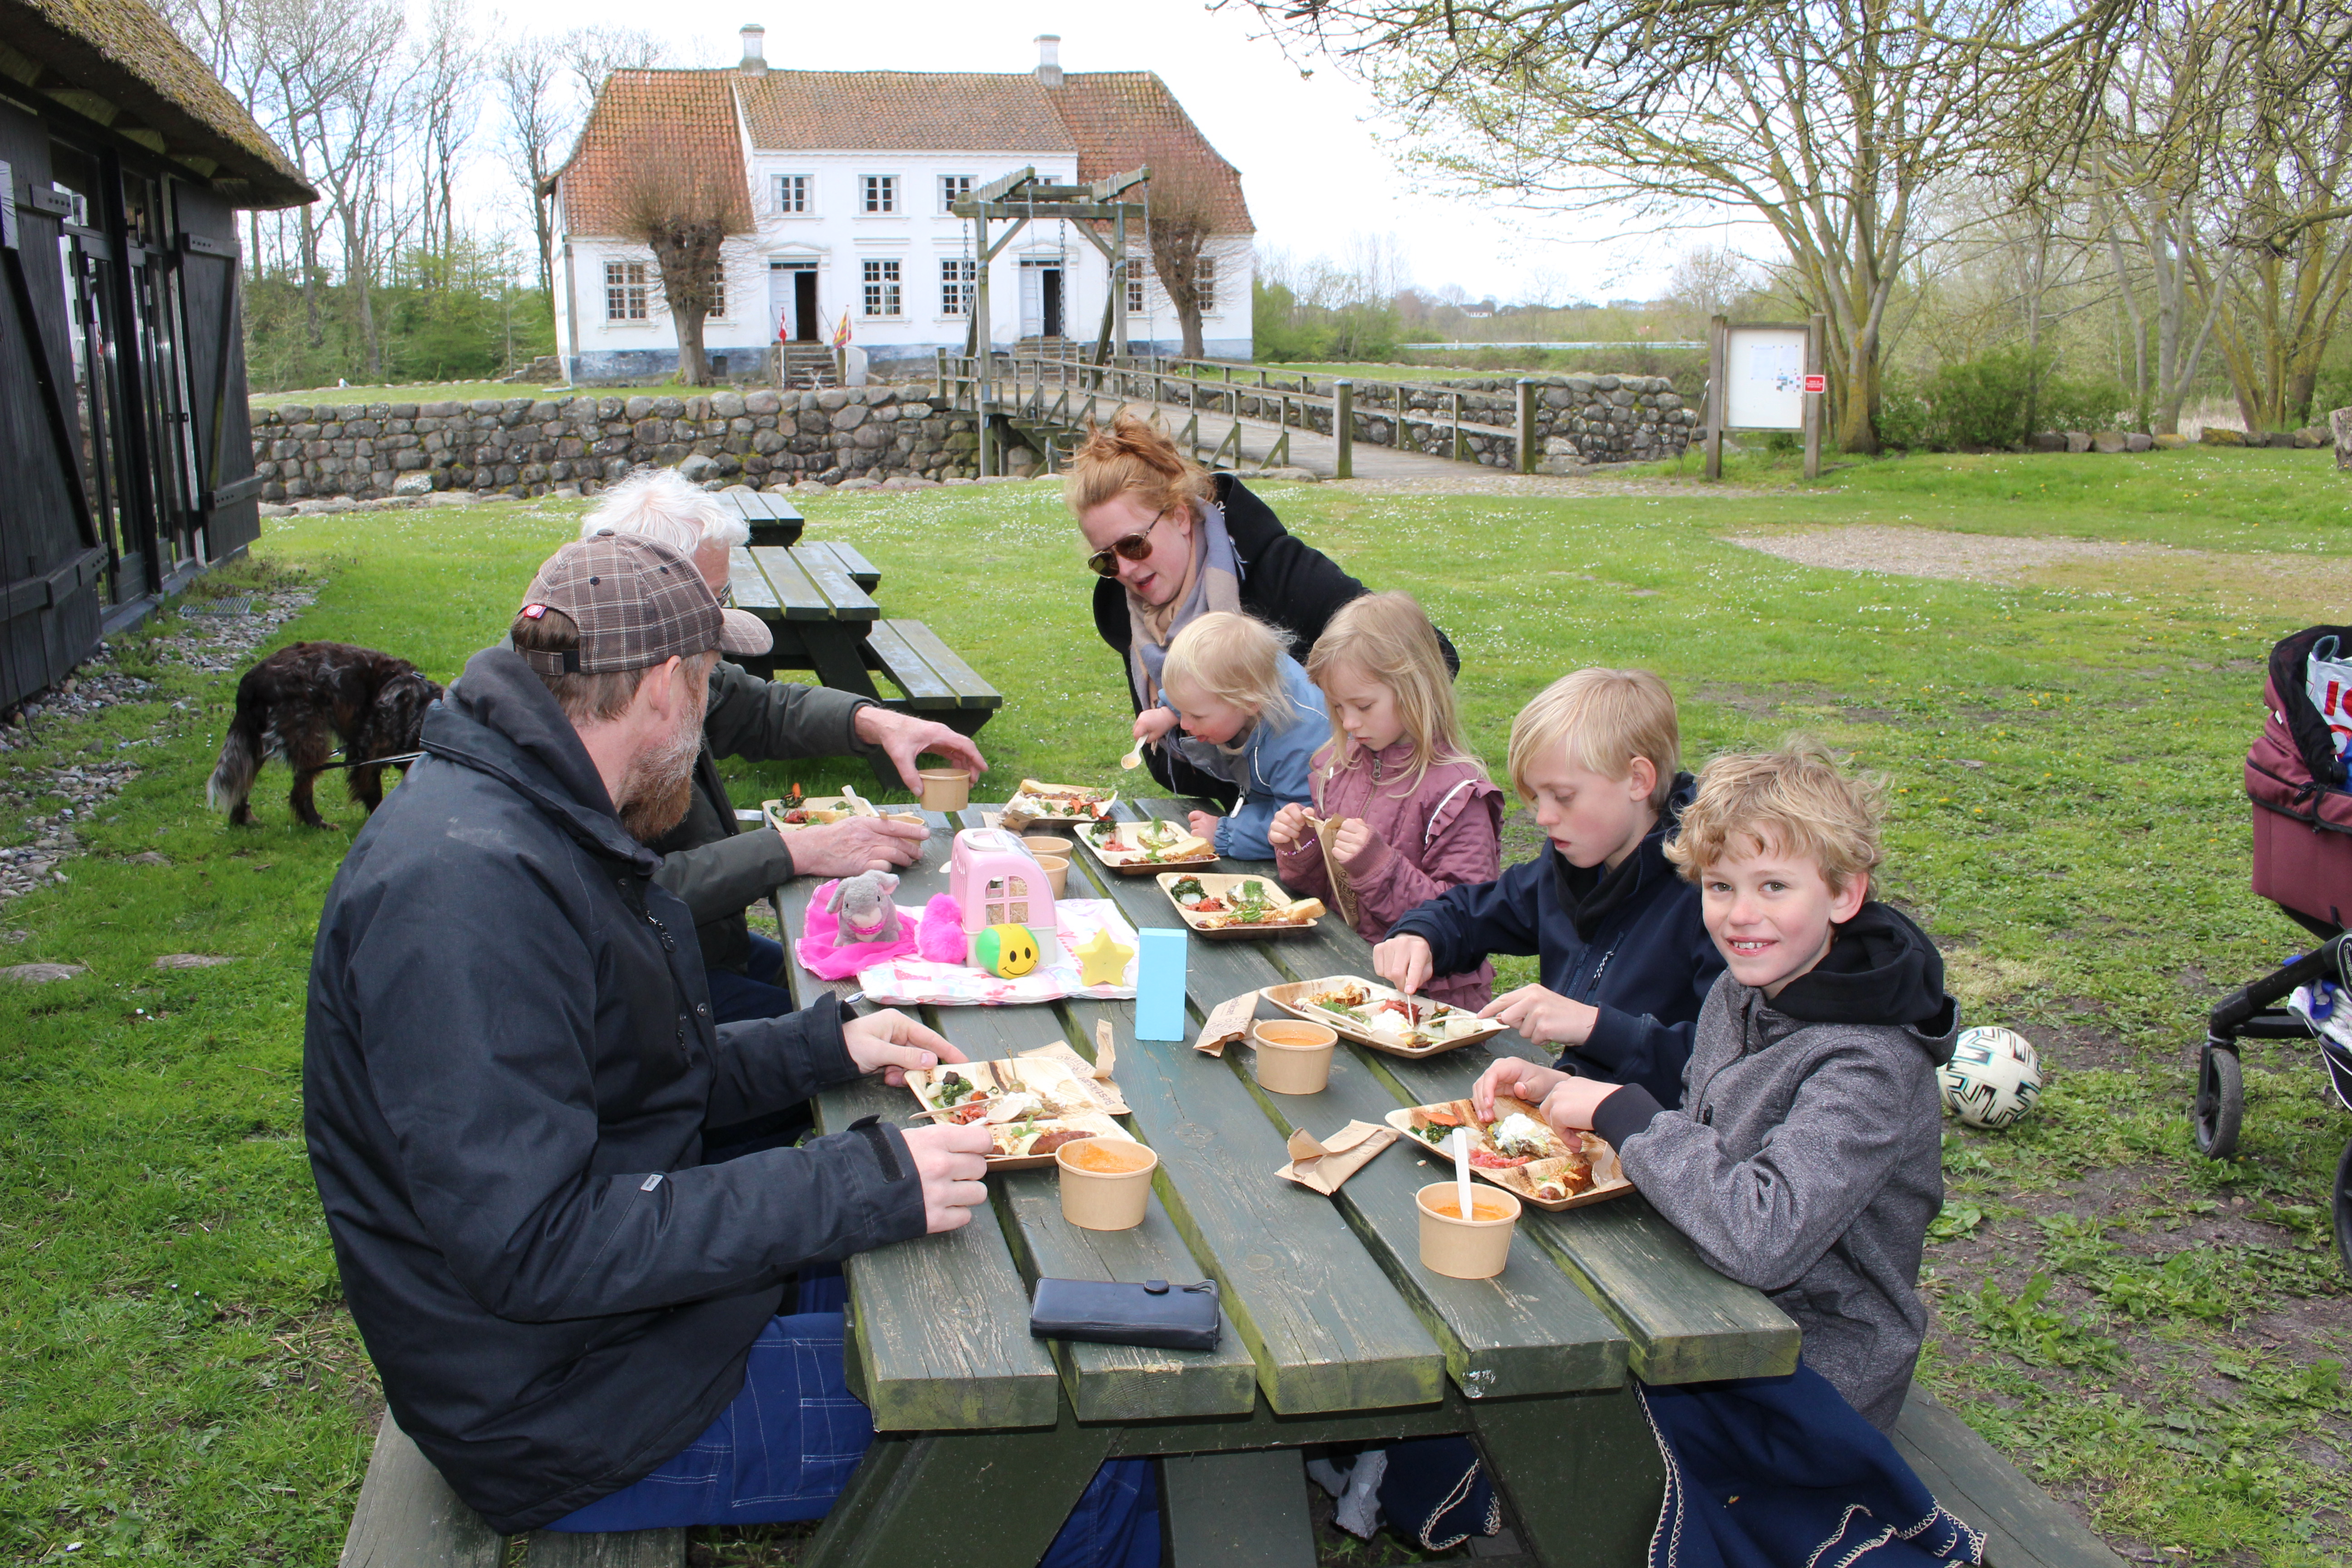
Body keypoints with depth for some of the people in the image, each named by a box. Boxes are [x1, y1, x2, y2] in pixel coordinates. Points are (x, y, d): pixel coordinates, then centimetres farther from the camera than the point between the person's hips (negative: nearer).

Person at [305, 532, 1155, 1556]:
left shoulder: (529, 824, 7)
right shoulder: (465, 882, -27)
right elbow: (534, 1246, -30)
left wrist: (827, 1046, 9)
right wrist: (860, 1187, -29)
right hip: (571, 1408, -10)